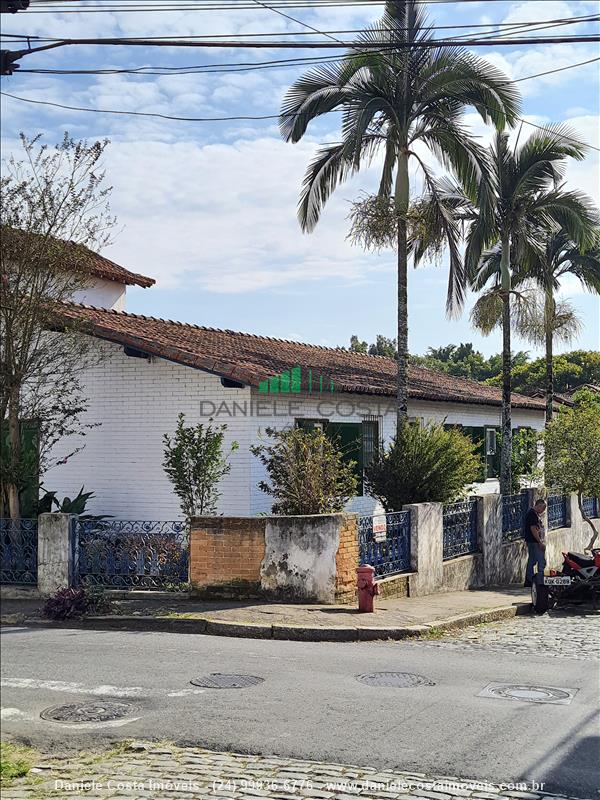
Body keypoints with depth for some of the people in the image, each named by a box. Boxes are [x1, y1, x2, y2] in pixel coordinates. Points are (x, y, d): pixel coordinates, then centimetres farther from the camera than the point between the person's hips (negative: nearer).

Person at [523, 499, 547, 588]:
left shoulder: (535, 514, 19)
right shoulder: (533, 514, -16)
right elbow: (533, 529, -21)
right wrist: (540, 542, -21)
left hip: (531, 541, 11)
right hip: (535, 541, -11)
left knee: (532, 561, 13)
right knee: (541, 562, -9)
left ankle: (528, 581, 16)